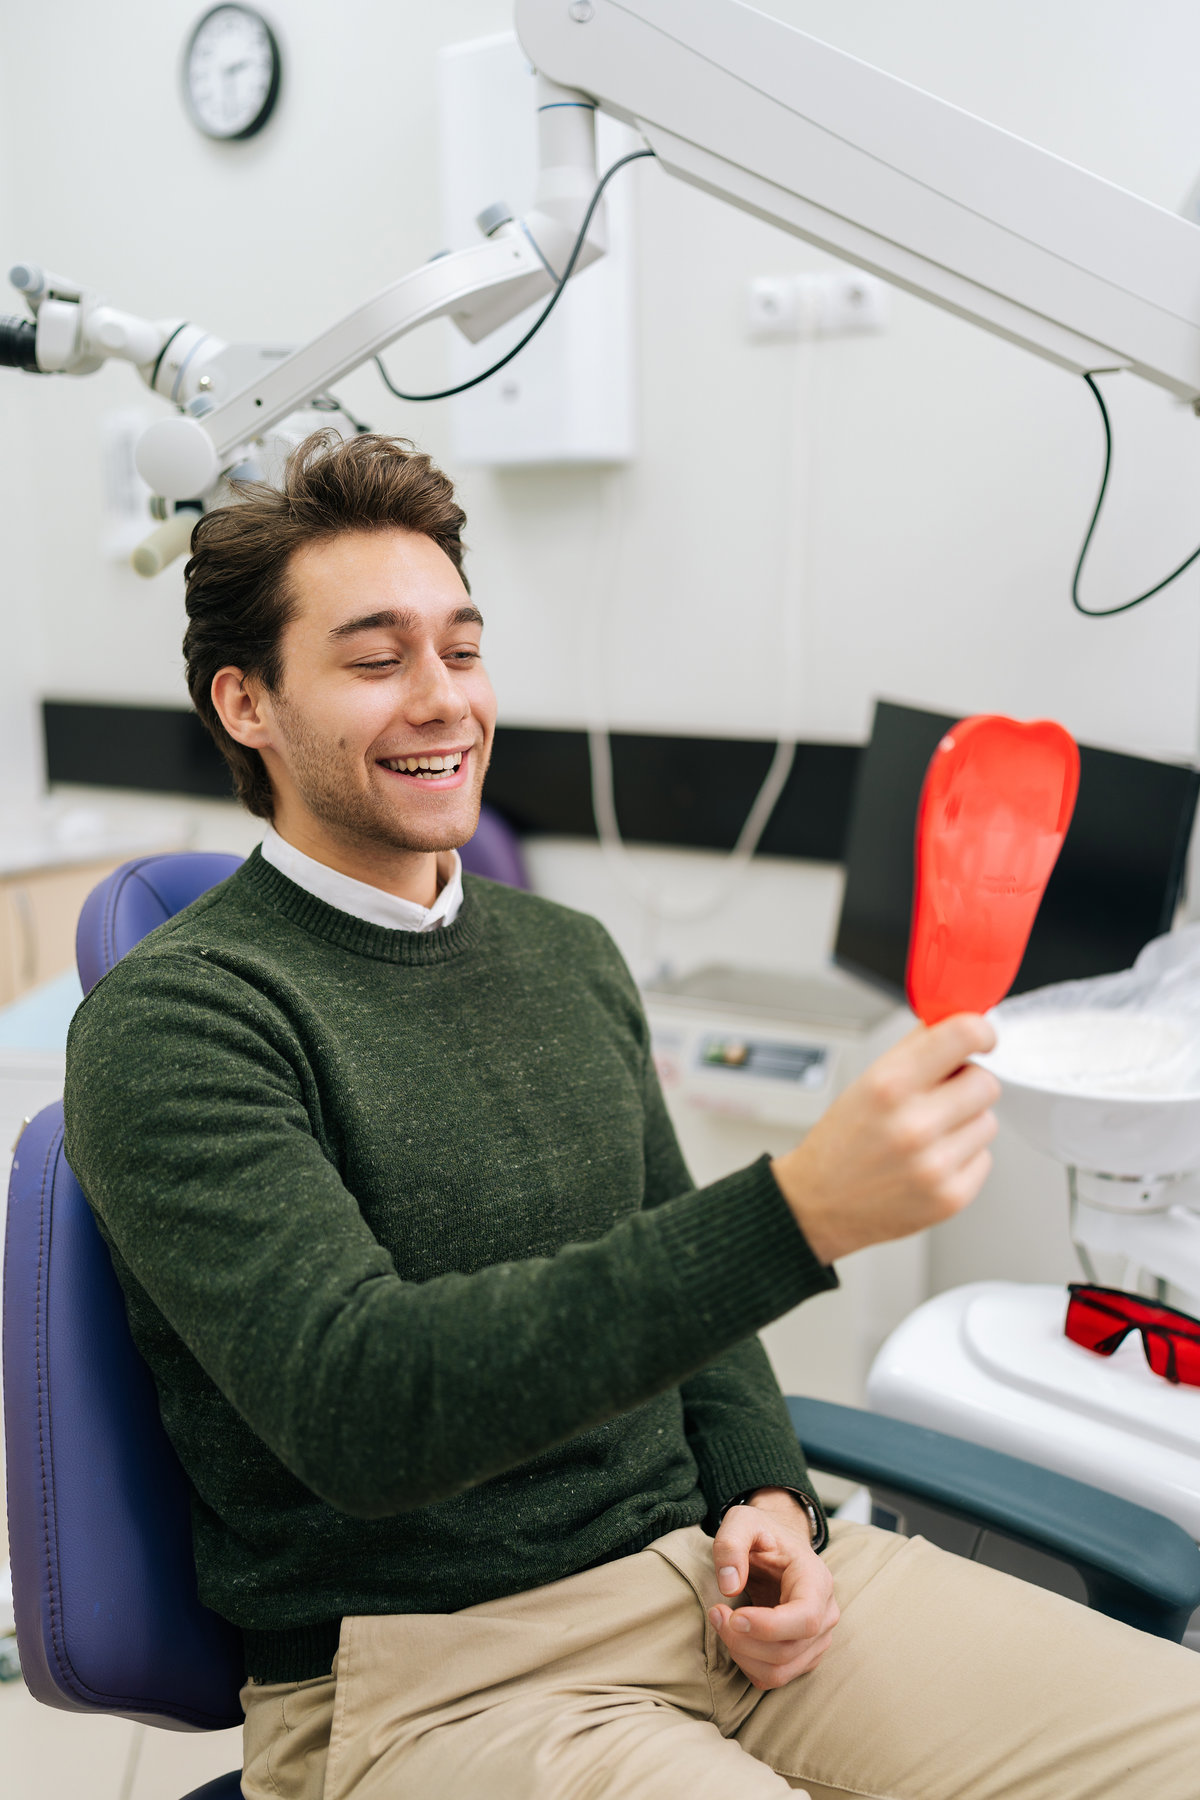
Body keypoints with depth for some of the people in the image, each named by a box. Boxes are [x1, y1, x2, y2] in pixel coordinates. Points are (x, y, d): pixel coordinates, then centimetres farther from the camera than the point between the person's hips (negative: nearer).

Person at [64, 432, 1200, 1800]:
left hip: (709, 1573, 6)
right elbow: (357, 1406, -24)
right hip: (424, 1677, -6)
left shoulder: (569, 956, 11)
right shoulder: (168, 1022, -11)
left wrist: (768, 1495, 1)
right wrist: (798, 1212, -32)